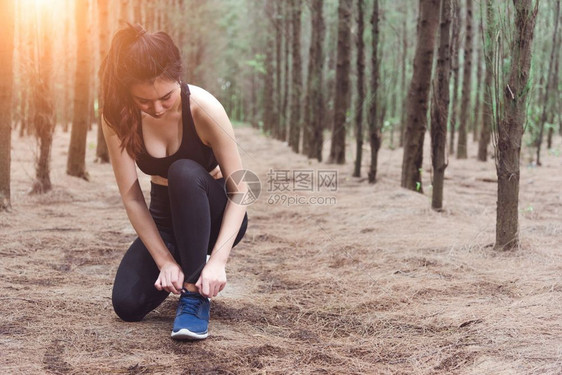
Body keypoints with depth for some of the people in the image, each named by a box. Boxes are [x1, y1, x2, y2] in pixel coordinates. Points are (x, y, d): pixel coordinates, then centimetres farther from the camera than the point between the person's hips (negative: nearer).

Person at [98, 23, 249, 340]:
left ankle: (196, 293, -25)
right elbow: (132, 197, -18)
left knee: (184, 172, -36)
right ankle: (186, 266, 15)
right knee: (128, 304, -18)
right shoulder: (117, 118, -20)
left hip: (215, 215, -3)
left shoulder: (204, 108, -27)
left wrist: (217, 259, -37)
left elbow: (239, 189, -26)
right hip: (165, 218, 3)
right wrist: (165, 261, -25)